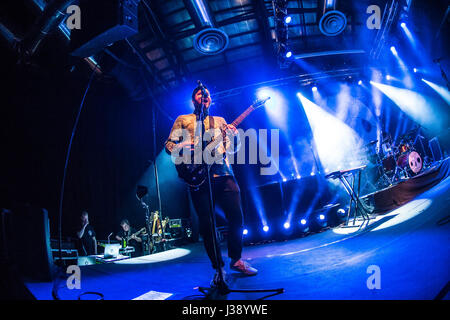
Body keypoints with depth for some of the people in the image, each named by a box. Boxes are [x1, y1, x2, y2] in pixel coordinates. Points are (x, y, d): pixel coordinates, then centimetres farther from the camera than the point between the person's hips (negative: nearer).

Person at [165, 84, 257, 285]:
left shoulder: (220, 121, 23)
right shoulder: (183, 120, 16)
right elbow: (169, 145, 9)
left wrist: (233, 136, -7)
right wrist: (182, 146, -13)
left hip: (223, 173, 3)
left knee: (236, 218, -2)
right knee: (206, 225, -2)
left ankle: (236, 259, 18)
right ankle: (218, 268, 9)